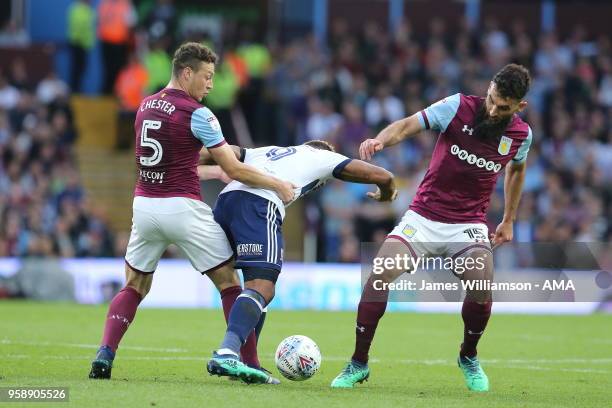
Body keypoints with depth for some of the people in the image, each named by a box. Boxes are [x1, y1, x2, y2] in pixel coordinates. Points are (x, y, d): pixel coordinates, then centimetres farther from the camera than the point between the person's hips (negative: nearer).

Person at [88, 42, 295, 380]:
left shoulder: (145, 106, 10)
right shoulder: (196, 114, -11)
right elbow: (234, 170, -11)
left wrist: (219, 152, 27)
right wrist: (278, 185, 1)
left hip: (144, 204, 6)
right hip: (183, 208, -6)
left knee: (134, 286, 17)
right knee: (229, 282, 5)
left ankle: (104, 355, 0)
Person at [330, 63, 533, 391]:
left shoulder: (521, 134, 0)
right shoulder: (460, 107, -9)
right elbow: (408, 125, -13)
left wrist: (508, 220, 22)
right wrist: (381, 139, -34)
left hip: (469, 224, 1)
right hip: (423, 216, -1)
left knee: (482, 285, -25)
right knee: (380, 274, -21)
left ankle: (468, 357, 6)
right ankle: (359, 364, -6)